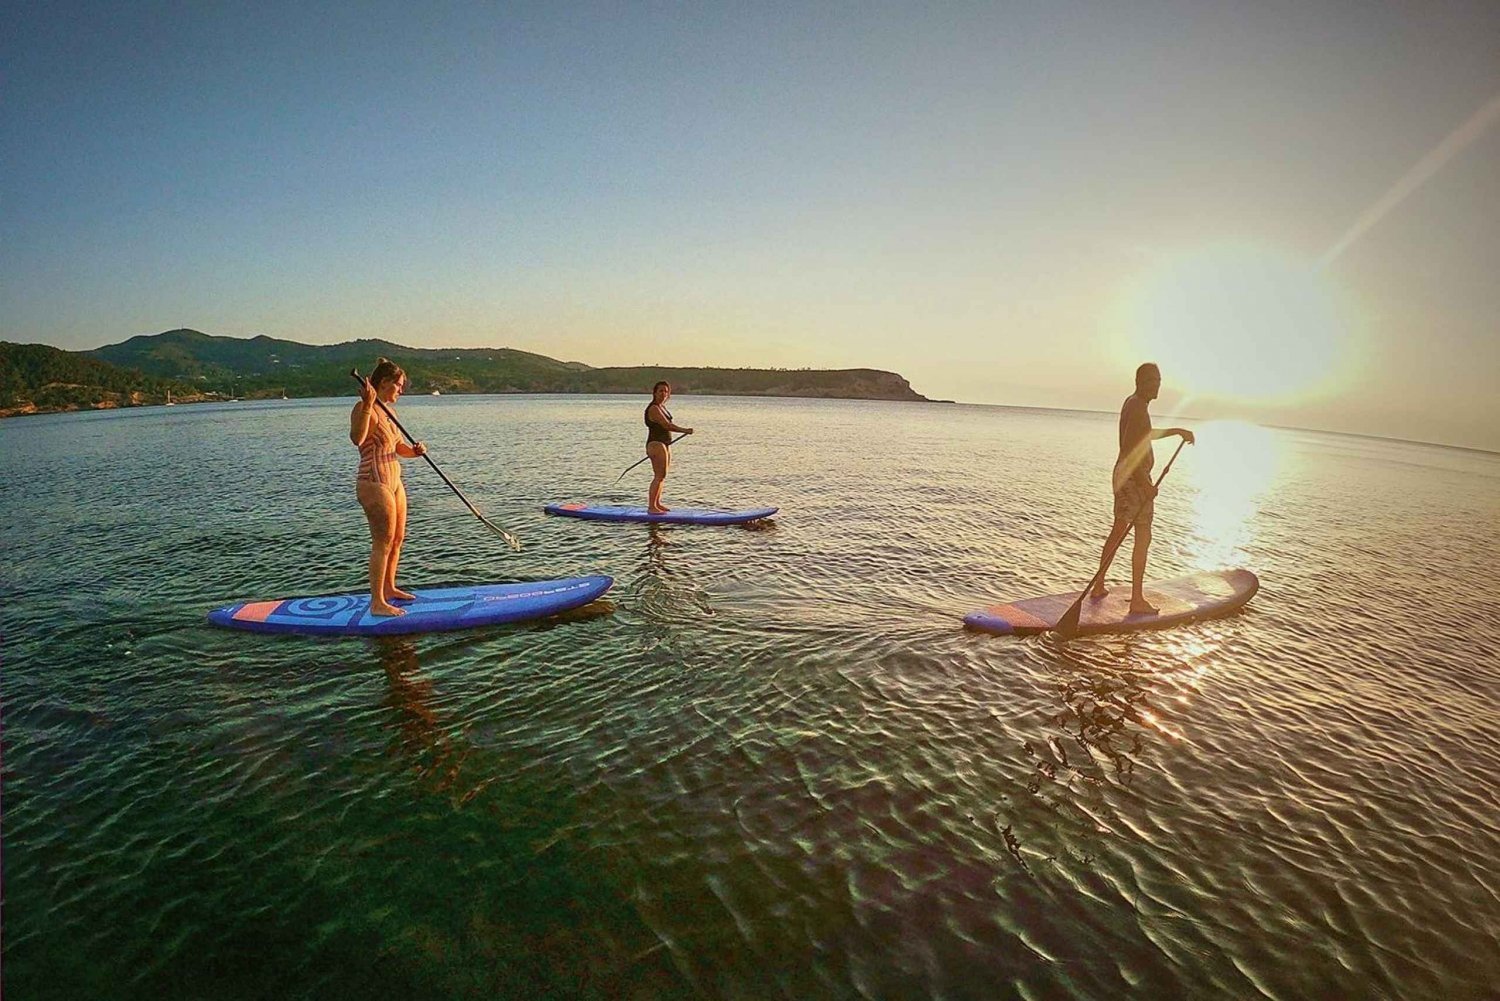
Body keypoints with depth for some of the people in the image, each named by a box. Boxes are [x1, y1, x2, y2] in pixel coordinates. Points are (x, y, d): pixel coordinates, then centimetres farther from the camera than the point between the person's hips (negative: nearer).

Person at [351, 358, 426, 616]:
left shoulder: (385, 411, 14)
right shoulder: (365, 409, -15)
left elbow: (398, 447, 20)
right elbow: (357, 438, -33)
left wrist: (415, 450, -2)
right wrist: (368, 404, -40)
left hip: (393, 482, 10)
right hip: (375, 485, -10)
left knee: (397, 539, 17)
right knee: (383, 543, -7)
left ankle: (389, 588, 32)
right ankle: (377, 603, 0)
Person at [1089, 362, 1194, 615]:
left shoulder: (1132, 403, 14)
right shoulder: (1138, 408, -17)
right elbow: (1129, 449, -26)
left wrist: (1177, 431, 33)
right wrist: (1146, 485, -24)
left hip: (1122, 475, 10)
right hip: (1135, 478, -10)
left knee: (1118, 532, 18)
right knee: (1143, 538, -4)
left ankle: (1098, 587, 24)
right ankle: (1137, 601, 0)